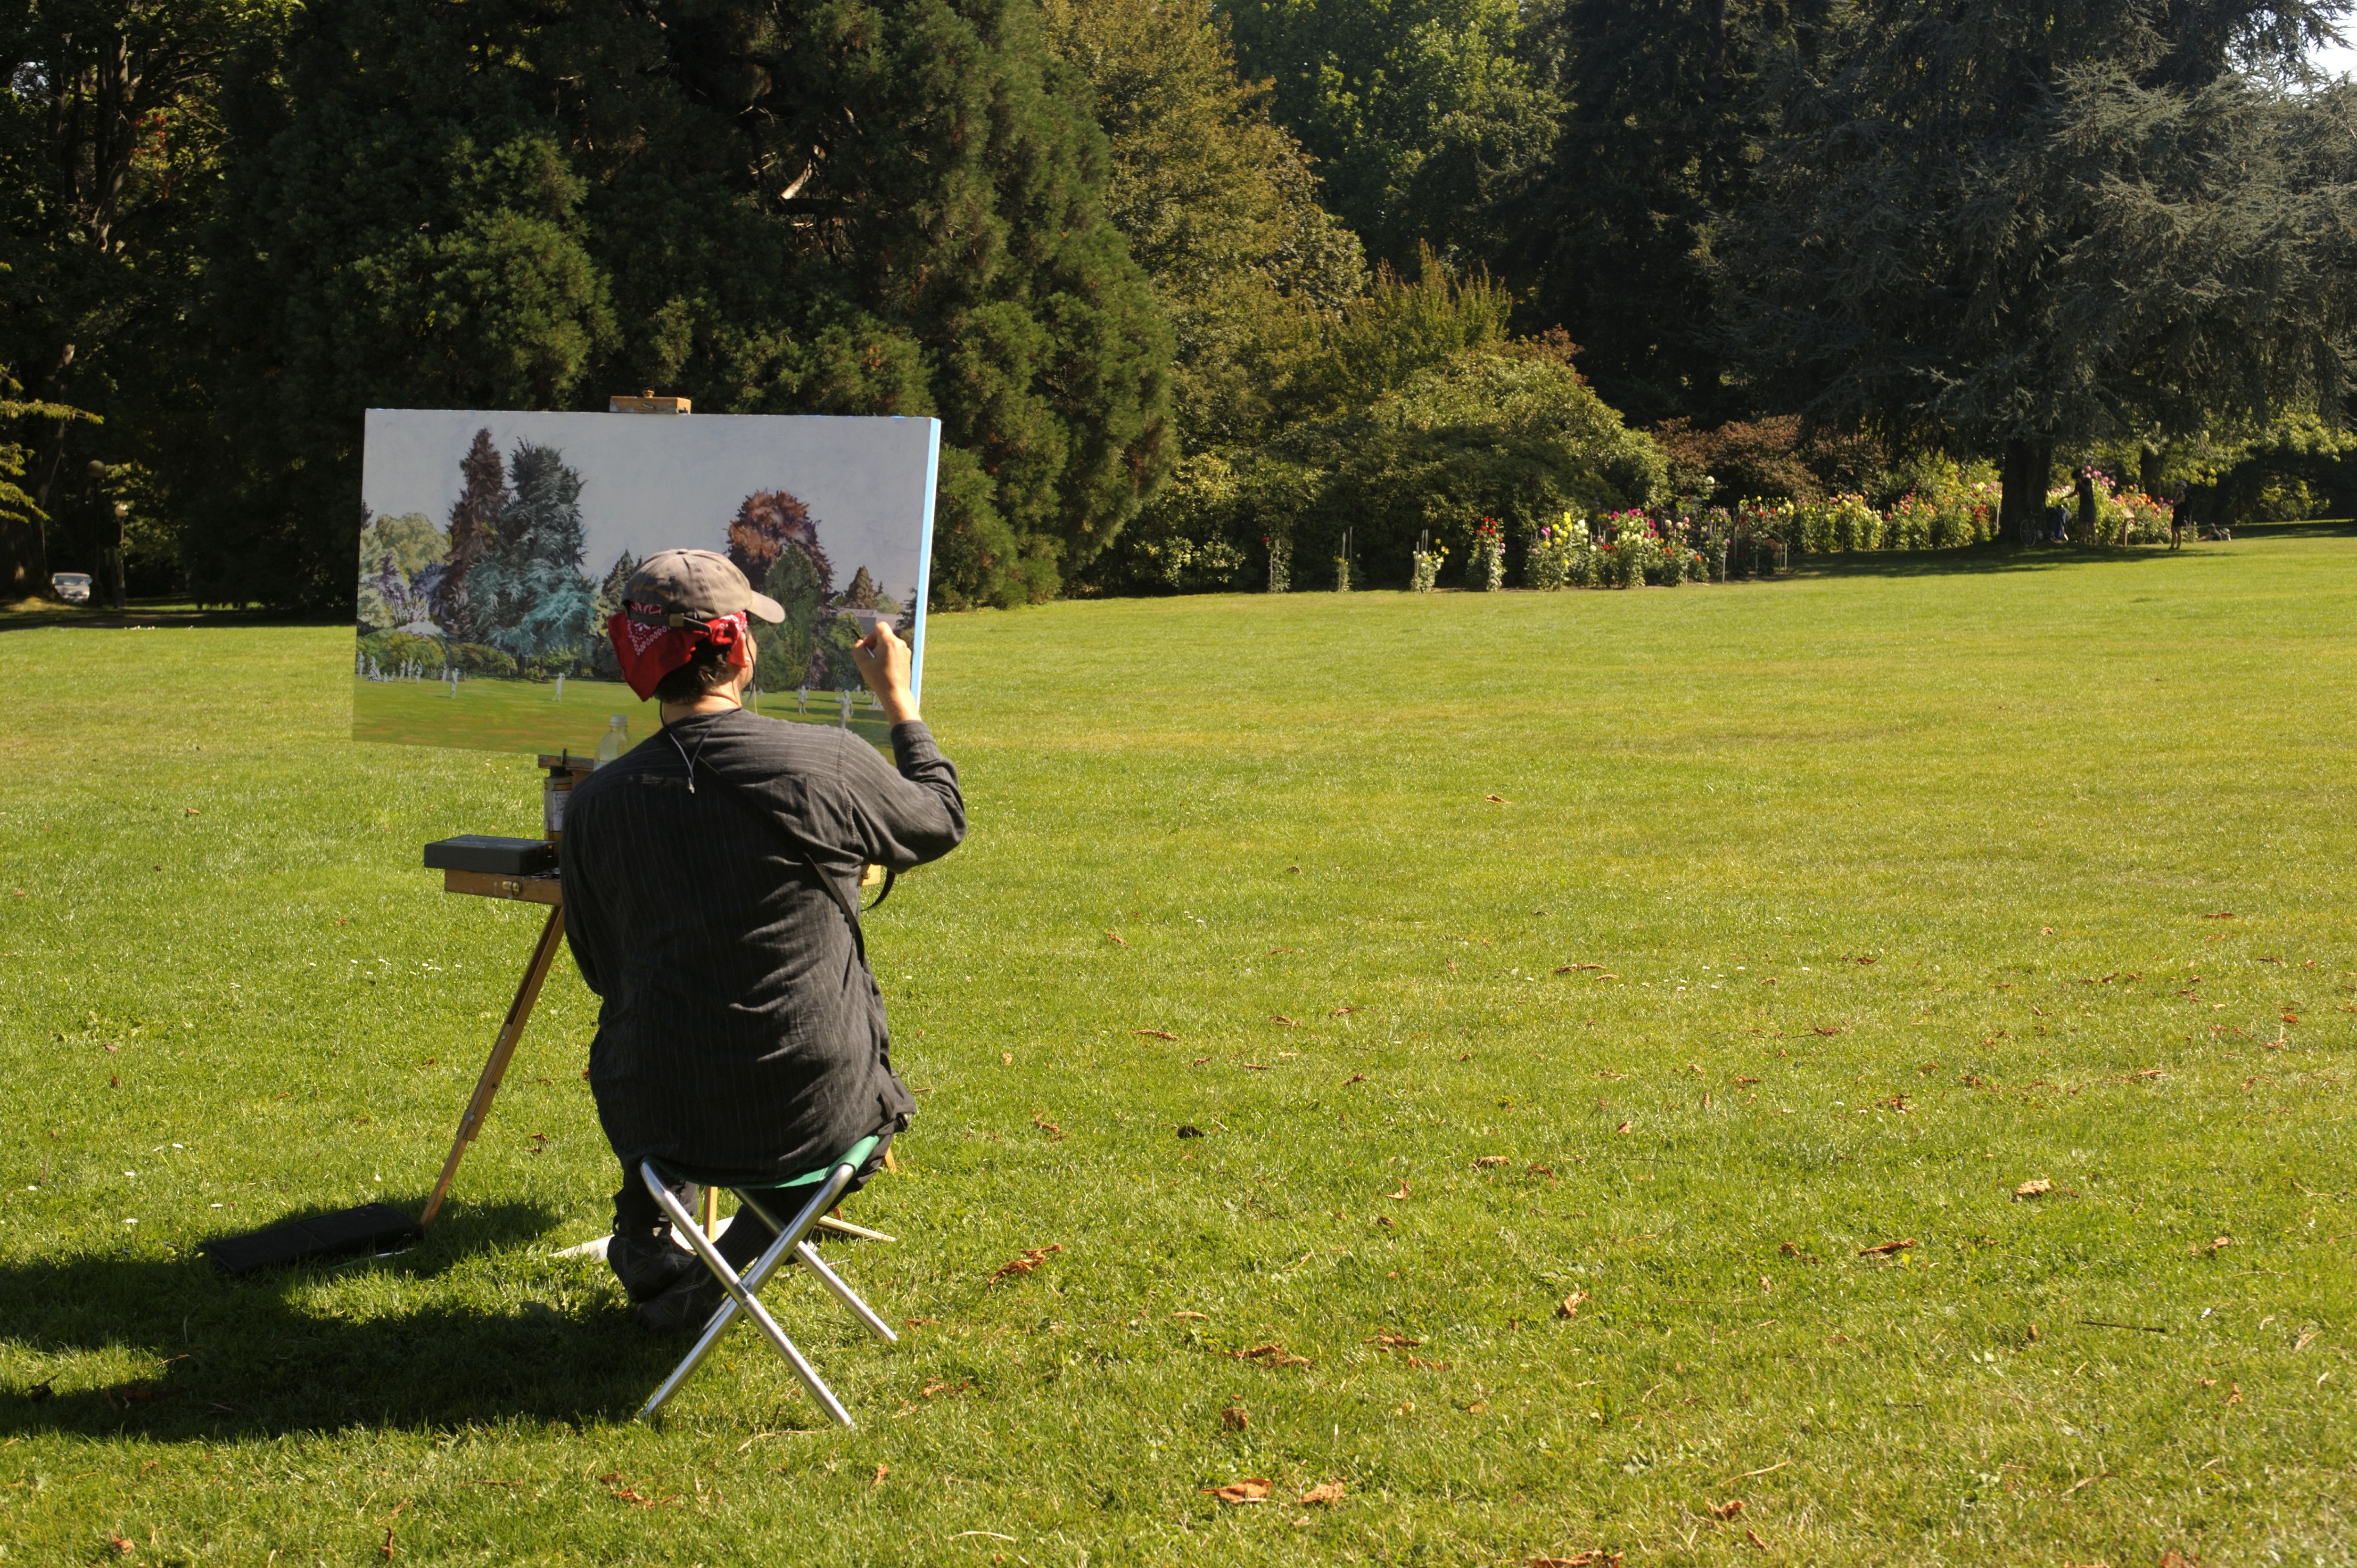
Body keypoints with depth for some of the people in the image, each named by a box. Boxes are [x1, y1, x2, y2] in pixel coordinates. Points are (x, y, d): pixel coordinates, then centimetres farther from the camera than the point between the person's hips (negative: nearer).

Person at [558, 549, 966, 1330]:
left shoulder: (595, 804, -7)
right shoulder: (831, 764, -13)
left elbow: (603, 971, 7)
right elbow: (941, 821, 9)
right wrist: (898, 700, 22)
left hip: (660, 1123, 3)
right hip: (812, 1118, -3)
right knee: (879, 1095, 34)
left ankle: (646, 1251, 41)